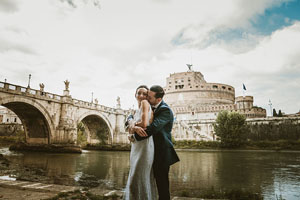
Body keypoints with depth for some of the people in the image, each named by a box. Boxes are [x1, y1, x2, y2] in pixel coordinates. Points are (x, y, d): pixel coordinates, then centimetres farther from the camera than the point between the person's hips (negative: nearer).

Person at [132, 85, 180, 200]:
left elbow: (152, 129, -28)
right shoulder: (149, 107, 7)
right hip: (151, 151, 7)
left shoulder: (165, 110, -18)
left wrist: (134, 136, -15)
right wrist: (134, 127, -20)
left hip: (162, 152, -7)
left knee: (162, 182, 2)